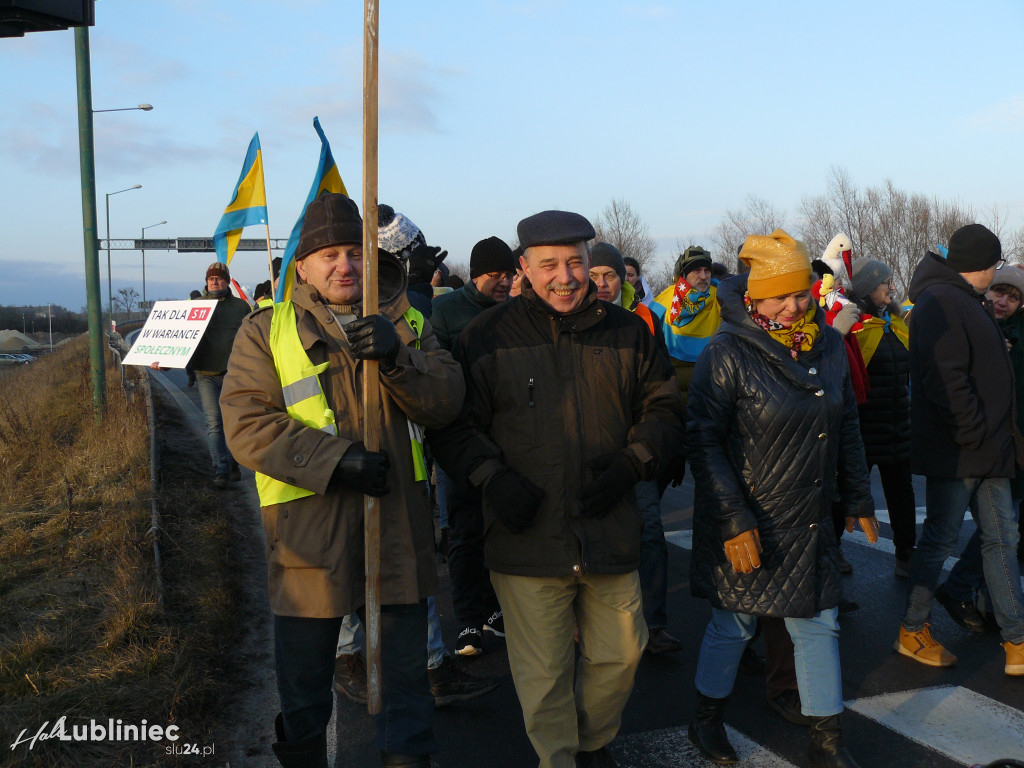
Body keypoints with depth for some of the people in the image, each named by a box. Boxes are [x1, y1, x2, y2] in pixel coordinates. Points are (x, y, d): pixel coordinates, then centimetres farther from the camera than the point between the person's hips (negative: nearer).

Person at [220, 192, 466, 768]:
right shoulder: (266, 331, 2)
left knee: (406, 673, 14)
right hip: (309, 532, -1)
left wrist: (397, 359, -22)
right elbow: (247, 424, -10)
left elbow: (447, 402, -3)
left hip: (399, 526, 2)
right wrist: (337, 458, -21)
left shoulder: (407, 325, 9)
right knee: (304, 683, 15)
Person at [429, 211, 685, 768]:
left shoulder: (626, 332, 6)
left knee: (620, 654, 15)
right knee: (543, 675, 7)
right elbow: (453, 423, 0)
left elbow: (664, 407, 12)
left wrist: (630, 462, -4)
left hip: (610, 531, 3)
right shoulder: (487, 336, -1)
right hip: (527, 538, -3)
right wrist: (492, 476, -15)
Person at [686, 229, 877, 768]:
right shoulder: (727, 353, -15)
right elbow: (704, 440, -17)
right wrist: (733, 520, -21)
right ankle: (707, 720, 33)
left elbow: (846, 428, 14)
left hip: (811, 521, 5)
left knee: (818, 623, 11)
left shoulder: (828, 344, 4)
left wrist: (859, 498, 14)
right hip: (747, 525, -5)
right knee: (734, 623, 9)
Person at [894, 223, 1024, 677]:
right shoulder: (940, 303, -15)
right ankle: (913, 632, 15)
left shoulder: (964, 302, 19)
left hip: (986, 451, 10)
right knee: (940, 538, 0)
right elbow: (945, 380, -25)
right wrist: (975, 433, -21)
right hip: (956, 452, -10)